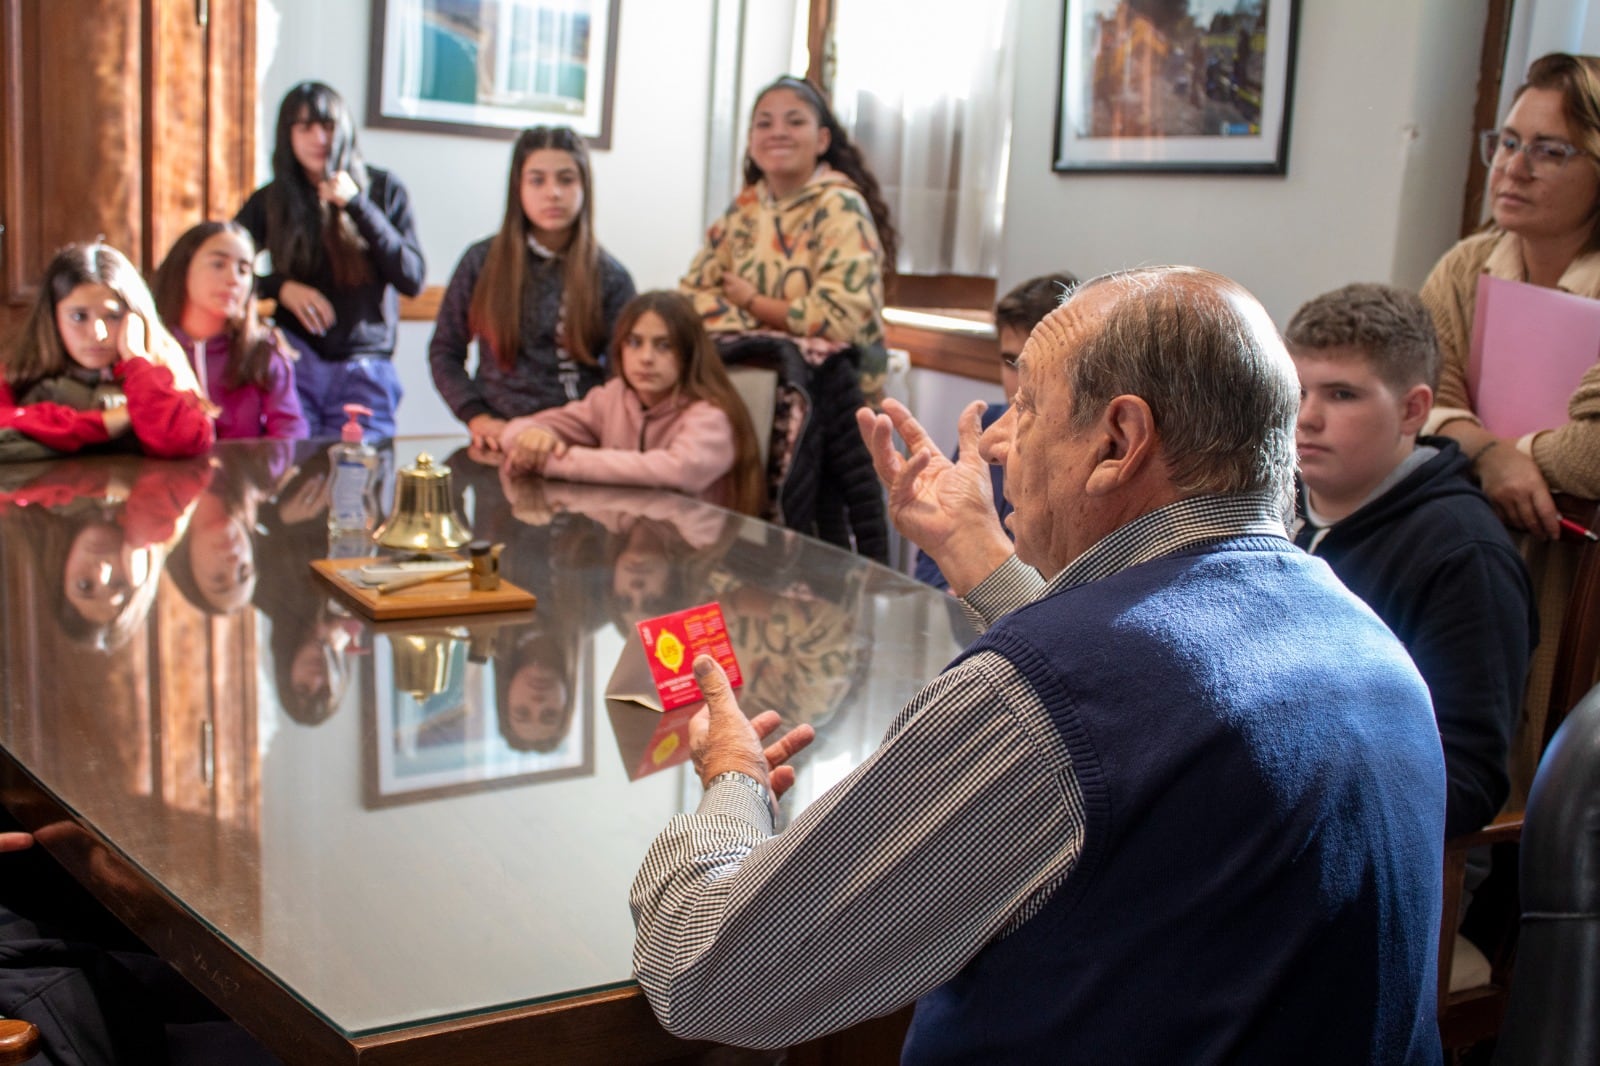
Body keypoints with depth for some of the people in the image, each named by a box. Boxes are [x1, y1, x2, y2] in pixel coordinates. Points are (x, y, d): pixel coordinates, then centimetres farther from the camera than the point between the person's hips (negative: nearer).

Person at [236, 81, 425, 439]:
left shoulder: (383, 190, 5)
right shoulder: (269, 202, 9)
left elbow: (412, 280, -5)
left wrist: (357, 205, -11)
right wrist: (279, 287, -8)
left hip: (365, 371, -1)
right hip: (295, 365, 1)